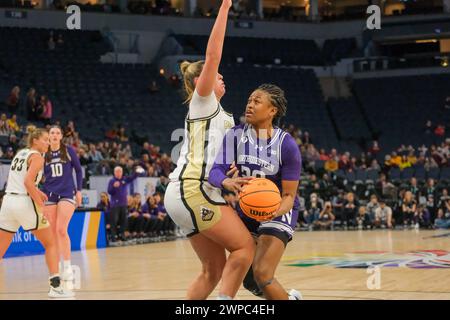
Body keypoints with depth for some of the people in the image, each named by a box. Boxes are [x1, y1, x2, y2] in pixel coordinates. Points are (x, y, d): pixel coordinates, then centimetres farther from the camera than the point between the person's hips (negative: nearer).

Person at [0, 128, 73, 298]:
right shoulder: (37, 157, -6)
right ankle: (55, 286, -3)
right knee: (51, 244, 6)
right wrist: (41, 205, -17)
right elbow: (28, 181, -20)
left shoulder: (20, 153, 18)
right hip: (24, 202, -7)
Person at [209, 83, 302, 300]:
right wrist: (227, 182, -45)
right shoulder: (235, 136, -10)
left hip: (277, 212, -5)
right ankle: (289, 297, 41)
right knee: (249, 281, 12)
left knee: (262, 274, -22)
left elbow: (289, 195, -14)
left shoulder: (286, 144, -18)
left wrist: (275, 211, -36)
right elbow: (216, 171, -21)